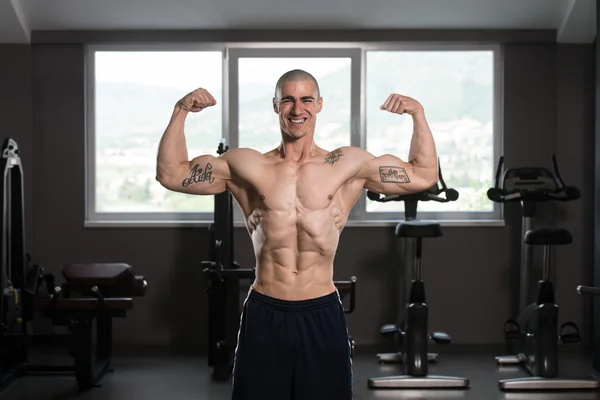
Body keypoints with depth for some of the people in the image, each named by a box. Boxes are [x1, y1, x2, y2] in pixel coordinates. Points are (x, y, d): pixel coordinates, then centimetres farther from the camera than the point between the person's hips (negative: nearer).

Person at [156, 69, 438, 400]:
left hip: (322, 314, 0)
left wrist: (418, 114, 0)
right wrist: (181, 112, -1)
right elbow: (170, 173, 6)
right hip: (264, 314, 0)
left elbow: (424, 176, 9)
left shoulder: (349, 165, 4)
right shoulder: (246, 166, 5)